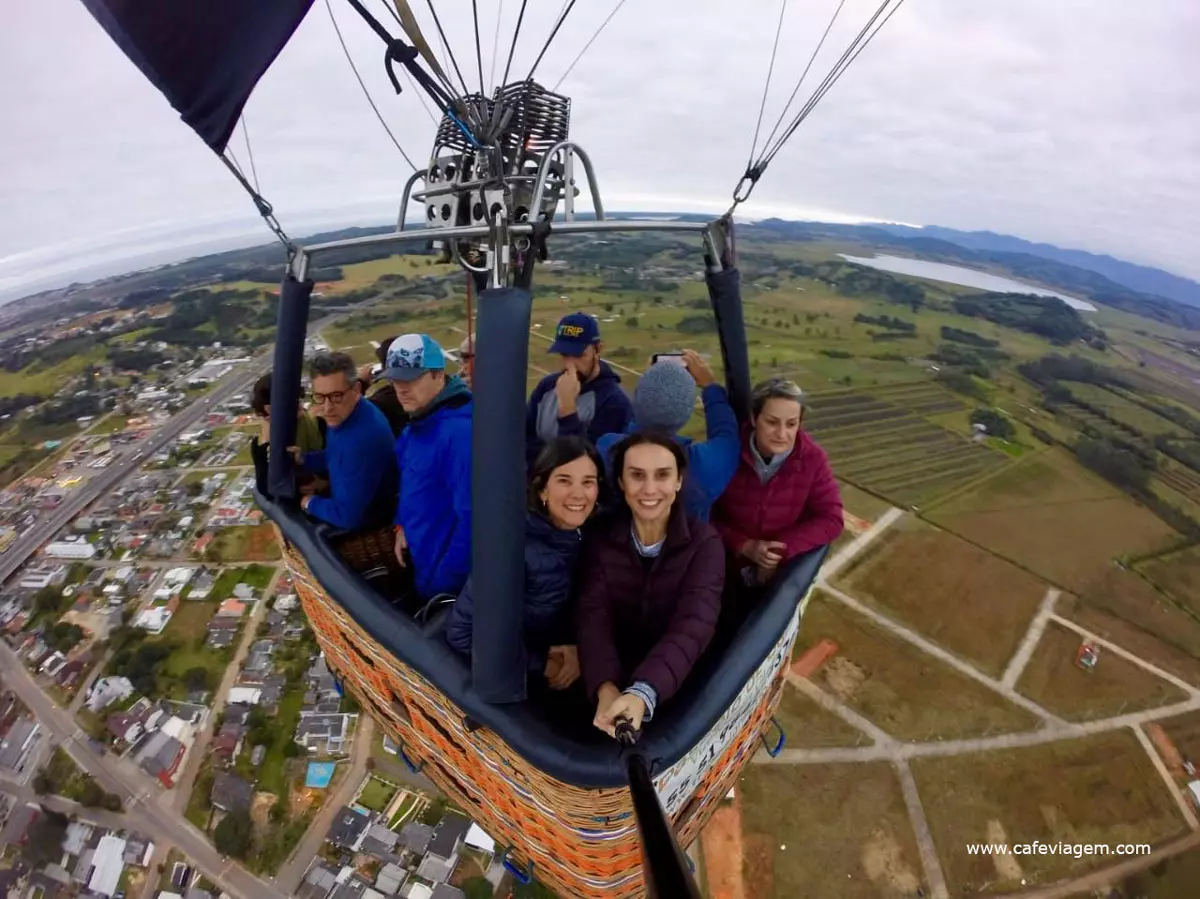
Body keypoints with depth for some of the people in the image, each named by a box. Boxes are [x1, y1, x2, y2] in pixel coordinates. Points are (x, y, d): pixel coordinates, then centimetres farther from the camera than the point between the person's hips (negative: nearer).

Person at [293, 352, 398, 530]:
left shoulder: (363, 439, -35)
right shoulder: (341, 417, -5)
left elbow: (347, 516, -30)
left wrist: (311, 503, -11)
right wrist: (303, 459, -1)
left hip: (364, 527, -8)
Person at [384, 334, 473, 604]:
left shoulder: (460, 431, -29)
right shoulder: (418, 422, 3)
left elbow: (471, 516, -30)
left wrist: (443, 584, -22)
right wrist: (401, 526, 5)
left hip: (442, 575, -9)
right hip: (418, 558, 9)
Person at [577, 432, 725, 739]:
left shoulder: (704, 542, -10)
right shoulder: (601, 539, -5)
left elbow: (693, 624, -23)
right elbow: (593, 617, -16)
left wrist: (643, 692, -40)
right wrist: (606, 689, -35)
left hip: (679, 684, -1)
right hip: (616, 676, 1)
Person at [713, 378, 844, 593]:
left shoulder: (813, 458, -11)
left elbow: (831, 520, -8)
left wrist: (781, 549, -18)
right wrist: (744, 546, -22)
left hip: (785, 569, 1)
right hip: (730, 563, -1)